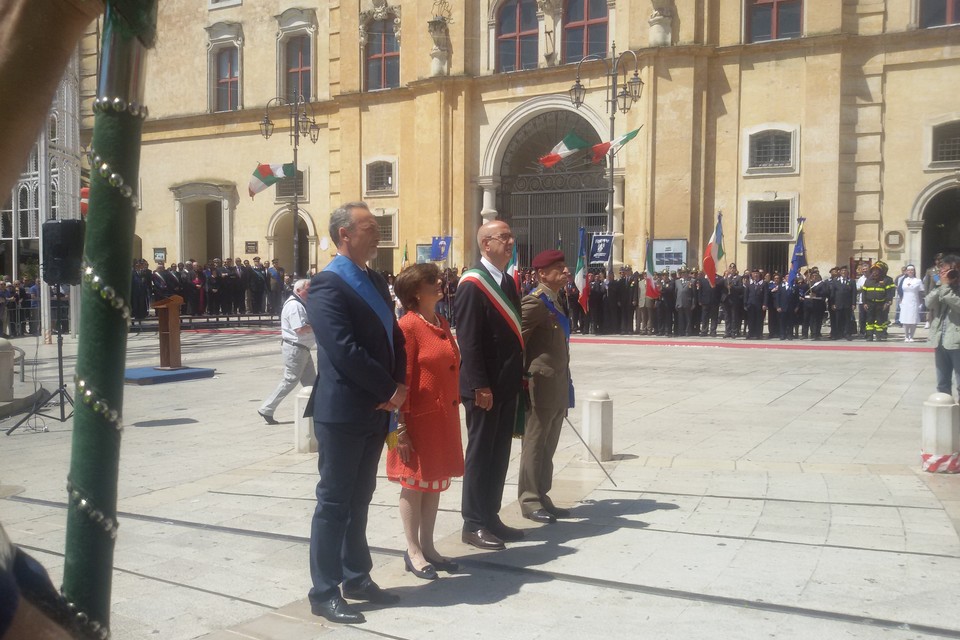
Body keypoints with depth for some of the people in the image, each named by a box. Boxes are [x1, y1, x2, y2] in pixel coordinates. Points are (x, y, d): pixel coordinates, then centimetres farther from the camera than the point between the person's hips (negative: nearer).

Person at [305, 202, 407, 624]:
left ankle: (356, 579, 29)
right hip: (342, 412, -8)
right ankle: (324, 592, 14)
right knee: (334, 503, 2)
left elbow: (393, 336, 14)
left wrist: (399, 386, -2)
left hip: (375, 411, 8)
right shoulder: (327, 285, -15)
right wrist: (389, 391, -14)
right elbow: (344, 351, -23)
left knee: (358, 500, 17)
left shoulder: (375, 281, 13)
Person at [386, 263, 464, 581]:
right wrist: (401, 429, -17)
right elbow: (401, 380, -16)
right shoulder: (408, 326, -15)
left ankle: (427, 546, 27)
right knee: (414, 484, 5)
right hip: (419, 420, -8)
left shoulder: (442, 323, 9)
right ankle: (413, 552, 18)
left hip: (444, 418, 8)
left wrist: (454, 409, 14)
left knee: (436, 482, 15)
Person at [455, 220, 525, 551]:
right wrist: (480, 386, -21)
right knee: (480, 452, 1)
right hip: (484, 386, -8)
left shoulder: (508, 282, 14)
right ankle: (473, 524, 12)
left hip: (507, 384, 8)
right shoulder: (473, 283, -13)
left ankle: (491, 517, 25)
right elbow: (468, 339, -18)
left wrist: (520, 375, 13)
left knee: (499, 453, 14)